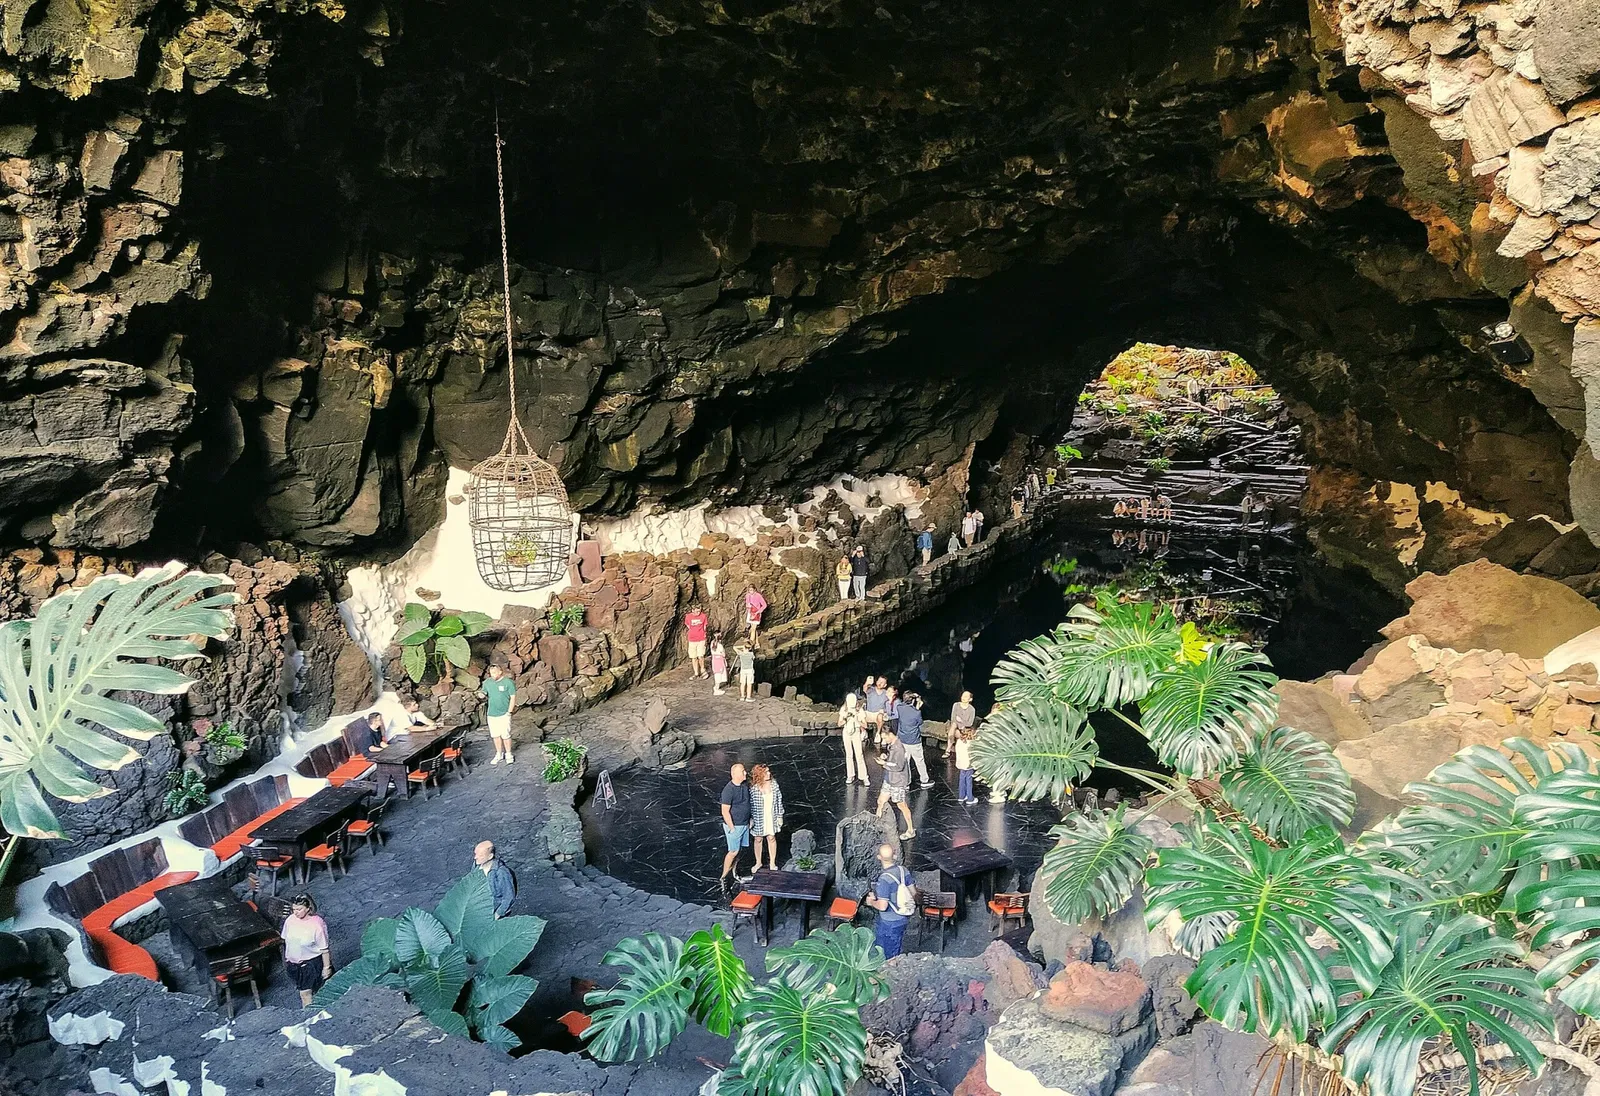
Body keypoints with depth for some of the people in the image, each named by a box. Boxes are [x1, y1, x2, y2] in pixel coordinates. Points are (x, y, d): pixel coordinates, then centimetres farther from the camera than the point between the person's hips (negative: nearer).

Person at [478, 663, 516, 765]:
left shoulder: (508, 682, -8)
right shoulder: (487, 682, 5)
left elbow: (513, 697, -6)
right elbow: (484, 694, 12)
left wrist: (509, 712, -10)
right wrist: (482, 695, -13)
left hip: (504, 714, -5)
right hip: (492, 714, 5)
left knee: (505, 735, -3)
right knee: (495, 735, 9)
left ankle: (508, 754, 12)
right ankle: (499, 754, 23)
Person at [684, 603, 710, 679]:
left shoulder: (703, 616, -8)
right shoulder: (688, 617, -8)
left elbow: (704, 628, 5)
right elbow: (688, 628, 7)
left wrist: (704, 637, 8)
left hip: (701, 640, -1)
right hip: (692, 640, 1)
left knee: (700, 656, -7)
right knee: (693, 657, 7)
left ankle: (702, 670, 17)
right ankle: (696, 673, 19)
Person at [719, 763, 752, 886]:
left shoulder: (745, 786, 2)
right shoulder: (728, 790, -22)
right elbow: (725, 812, -20)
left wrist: (750, 819, 15)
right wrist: (732, 828, -17)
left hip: (745, 824, 7)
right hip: (734, 825, -7)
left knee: (739, 850, 14)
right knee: (733, 851, -2)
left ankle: (734, 873, 29)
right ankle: (724, 878, 9)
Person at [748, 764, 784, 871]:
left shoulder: (774, 784, -8)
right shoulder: (753, 788, -18)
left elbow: (779, 801, 1)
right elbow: (750, 804, -9)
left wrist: (780, 816, 3)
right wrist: (750, 819, -9)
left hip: (772, 818, 2)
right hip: (758, 819, -2)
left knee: (772, 838, 12)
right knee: (758, 840, 14)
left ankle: (772, 863, 27)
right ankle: (758, 863, 33)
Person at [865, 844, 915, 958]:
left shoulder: (884, 879, -28)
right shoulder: (903, 870, -7)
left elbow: (882, 906, -28)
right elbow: (913, 894, 4)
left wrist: (872, 902, -8)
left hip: (889, 923, -7)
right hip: (903, 919, 7)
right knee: (896, 954, 23)